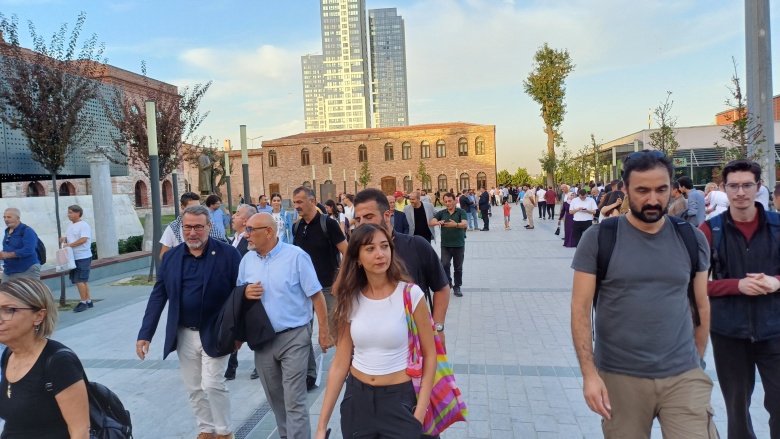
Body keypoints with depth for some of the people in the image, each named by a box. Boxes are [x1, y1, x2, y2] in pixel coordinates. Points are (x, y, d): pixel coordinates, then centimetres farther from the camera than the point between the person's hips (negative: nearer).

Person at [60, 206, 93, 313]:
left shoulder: (83, 225, -11)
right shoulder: (70, 225, 16)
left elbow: (83, 239, -22)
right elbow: (68, 238, 24)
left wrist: (69, 245, -22)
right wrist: (64, 239, 2)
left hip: (83, 258, -9)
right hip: (73, 257, 9)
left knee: (79, 280, -9)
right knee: (82, 280, 12)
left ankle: (83, 302, -1)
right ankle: (88, 301, 20)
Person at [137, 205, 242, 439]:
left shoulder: (228, 254, -10)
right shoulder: (170, 257, 2)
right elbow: (158, 296, 3)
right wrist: (145, 333, -1)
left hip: (215, 333, -4)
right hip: (184, 335, 5)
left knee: (212, 384, -5)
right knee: (194, 388, 13)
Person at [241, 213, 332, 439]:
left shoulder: (295, 256, -12)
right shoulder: (247, 259, 4)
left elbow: (316, 295, -10)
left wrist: (324, 332, -11)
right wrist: (245, 293, -10)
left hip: (294, 337, -5)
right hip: (262, 339, 6)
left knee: (294, 400, -3)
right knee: (275, 398, 19)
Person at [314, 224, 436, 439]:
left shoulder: (410, 294, -13)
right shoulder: (350, 299, -4)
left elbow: (429, 355, -6)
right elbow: (340, 363, -1)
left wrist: (420, 413, -11)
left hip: (399, 399, -3)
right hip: (357, 398, 3)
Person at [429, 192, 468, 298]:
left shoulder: (461, 212, -4)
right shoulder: (441, 213, 2)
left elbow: (465, 224, -21)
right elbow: (431, 222, -11)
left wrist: (456, 224, -43)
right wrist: (437, 222, -35)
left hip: (459, 244, -1)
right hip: (445, 245, 1)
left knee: (458, 267, 7)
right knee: (444, 265, -9)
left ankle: (457, 287, 20)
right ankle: (448, 284, 10)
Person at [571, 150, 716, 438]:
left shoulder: (692, 239, 3)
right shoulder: (599, 238, -7)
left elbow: (701, 305, 11)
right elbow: (580, 308, -8)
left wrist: (696, 360, 12)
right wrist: (589, 373, -13)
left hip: (683, 377, 2)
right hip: (619, 378, -2)